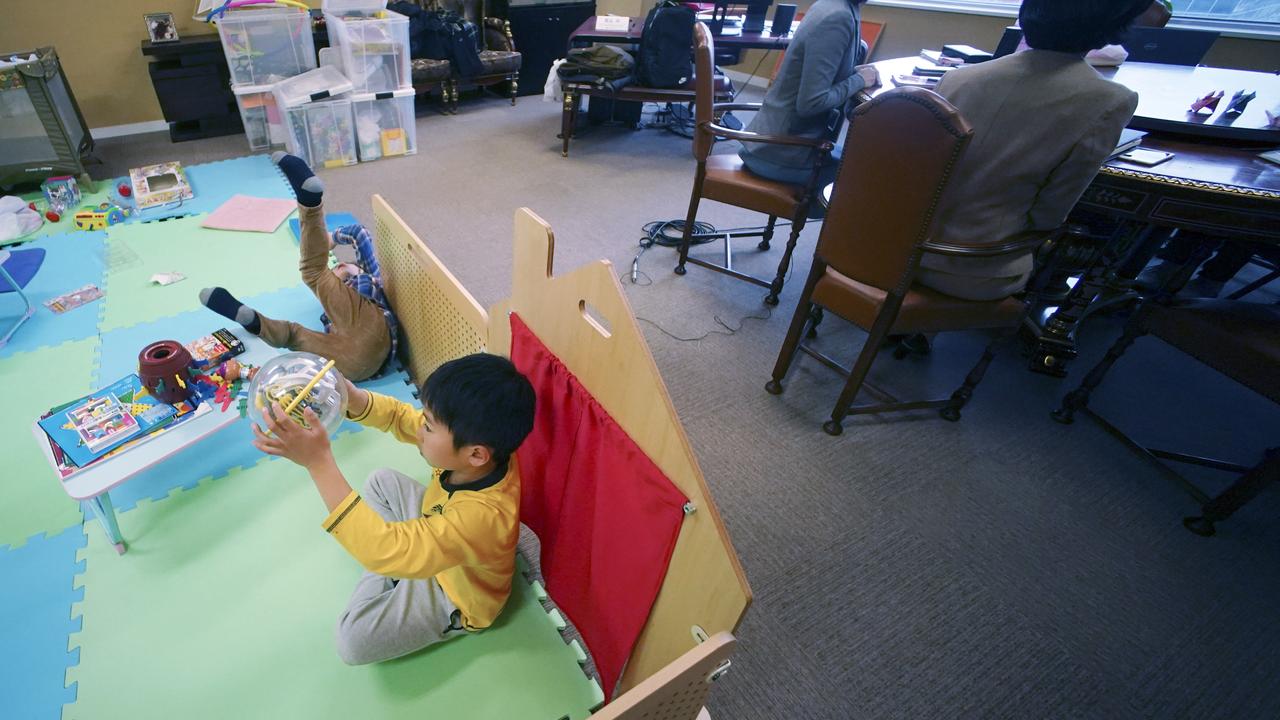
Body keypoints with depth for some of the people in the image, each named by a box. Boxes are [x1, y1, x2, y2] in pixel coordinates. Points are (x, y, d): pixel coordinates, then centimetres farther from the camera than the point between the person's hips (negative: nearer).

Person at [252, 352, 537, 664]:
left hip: (455, 594, -6)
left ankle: (382, 582, 14)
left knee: (353, 639, -14)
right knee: (381, 481, 12)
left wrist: (319, 461, -50)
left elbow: (381, 549, -48)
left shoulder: (482, 516, -46)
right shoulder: (474, 447, -26)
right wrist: (351, 396, -30)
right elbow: (400, 416, -11)